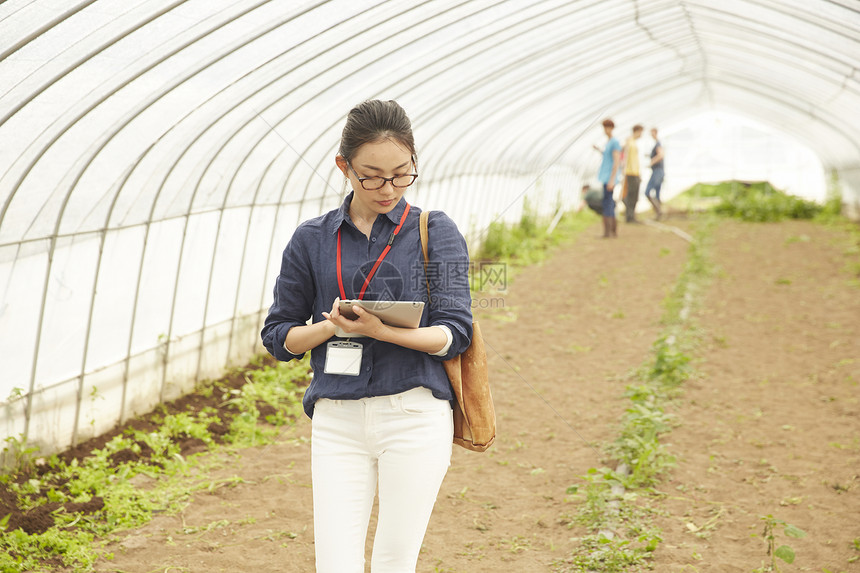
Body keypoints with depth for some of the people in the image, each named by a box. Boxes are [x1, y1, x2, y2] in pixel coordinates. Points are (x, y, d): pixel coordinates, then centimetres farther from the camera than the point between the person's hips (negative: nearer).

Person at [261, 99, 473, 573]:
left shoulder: (436, 232, 2)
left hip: (414, 415, -1)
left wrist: (381, 330, -21)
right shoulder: (312, 239, 6)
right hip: (337, 421, 1)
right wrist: (330, 327, -11)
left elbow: (454, 333, -5)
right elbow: (278, 336, 9)